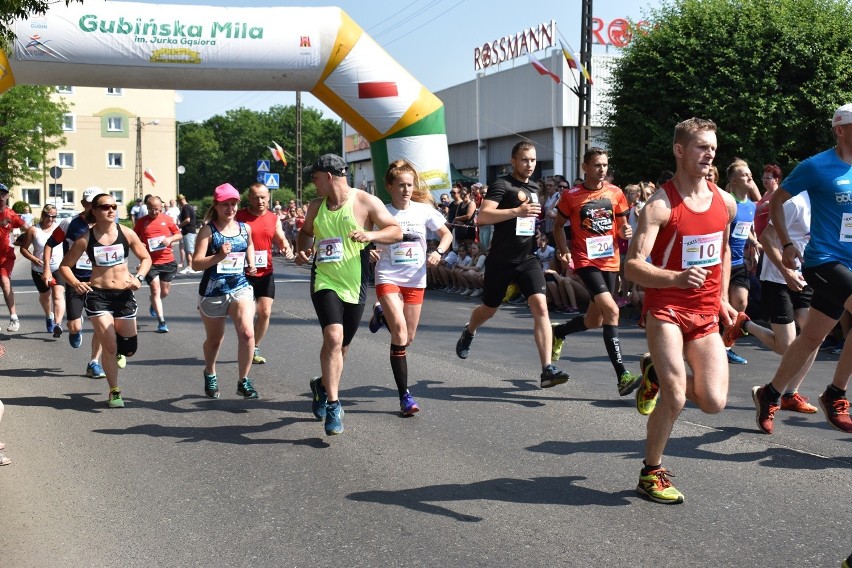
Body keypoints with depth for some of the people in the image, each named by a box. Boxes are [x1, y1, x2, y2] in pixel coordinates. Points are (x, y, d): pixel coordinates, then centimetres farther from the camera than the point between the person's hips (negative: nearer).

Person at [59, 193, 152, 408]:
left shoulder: (126, 233, -2)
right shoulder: (86, 238, -5)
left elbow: (146, 258, 7)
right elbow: (65, 266, 3)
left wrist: (139, 277, -10)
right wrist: (76, 283, -15)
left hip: (124, 294, 2)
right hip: (97, 294, -2)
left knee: (129, 348, 3)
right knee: (109, 347, -6)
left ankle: (118, 352, 42)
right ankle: (114, 392, 13)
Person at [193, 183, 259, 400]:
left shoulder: (245, 228, 5)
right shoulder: (208, 230, -7)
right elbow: (196, 263, -13)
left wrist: (251, 264, 12)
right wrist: (218, 257, -28)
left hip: (240, 287, 2)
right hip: (213, 290, -2)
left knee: (247, 333, -19)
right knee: (214, 339, 16)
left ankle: (243, 381, -5)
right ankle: (210, 375, 45)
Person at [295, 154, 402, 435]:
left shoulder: (366, 202, -4)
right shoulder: (316, 206, 9)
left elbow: (396, 231, -6)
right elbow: (305, 232, 26)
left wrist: (370, 235, -25)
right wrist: (301, 250, 5)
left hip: (355, 286, 0)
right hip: (325, 282, 1)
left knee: (341, 347, 12)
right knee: (333, 337, -21)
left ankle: (323, 385, 41)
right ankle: (333, 405, -17)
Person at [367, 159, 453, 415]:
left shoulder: (424, 210, -2)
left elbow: (447, 234, 9)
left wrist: (438, 252, -10)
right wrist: (369, 252, -21)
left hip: (416, 279, 3)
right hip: (388, 278, -3)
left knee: (408, 337, 10)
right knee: (400, 331, -19)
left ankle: (382, 314, 44)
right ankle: (405, 396, -11)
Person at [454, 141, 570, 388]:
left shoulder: (534, 189, 14)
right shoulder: (502, 185, -9)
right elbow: (483, 215, -25)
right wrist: (517, 211, -33)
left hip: (527, 259, 4)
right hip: (501, 260, -4)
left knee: (540, 306, -16)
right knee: (490, 309, 14)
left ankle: (547, 369, -21)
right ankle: (469, 332, 51)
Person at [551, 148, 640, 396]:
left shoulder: (615, 193, 5)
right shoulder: (571, 196, -4)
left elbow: (622, 225, 15)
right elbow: (558, 226, 7)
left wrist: (626, 231, -8)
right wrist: (564, 251, -8)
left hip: (610, 261, 5)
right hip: (586, 261, -5)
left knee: (594, 321, 12)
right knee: (611, 310, -22)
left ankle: (558, 332, 45)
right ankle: (622, 377, -21)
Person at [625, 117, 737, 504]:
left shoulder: (726, 202, 4)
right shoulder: (660, 204, -15)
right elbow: (633, 267, -23)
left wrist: (723, 298, 18)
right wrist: (678, 278, -39)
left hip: (706, 314, 5)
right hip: (666, 308, -5)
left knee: (714, 402, -4)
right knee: (676, 397, -15)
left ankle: (655, 374, 25)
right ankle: (651, 473, 8)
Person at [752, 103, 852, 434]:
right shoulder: (817, 167, -6)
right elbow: (776, 201, 1)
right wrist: (787, 245, -4)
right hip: (824, 260, -6)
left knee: (812, 337, 6)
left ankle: (769, 395, 20)